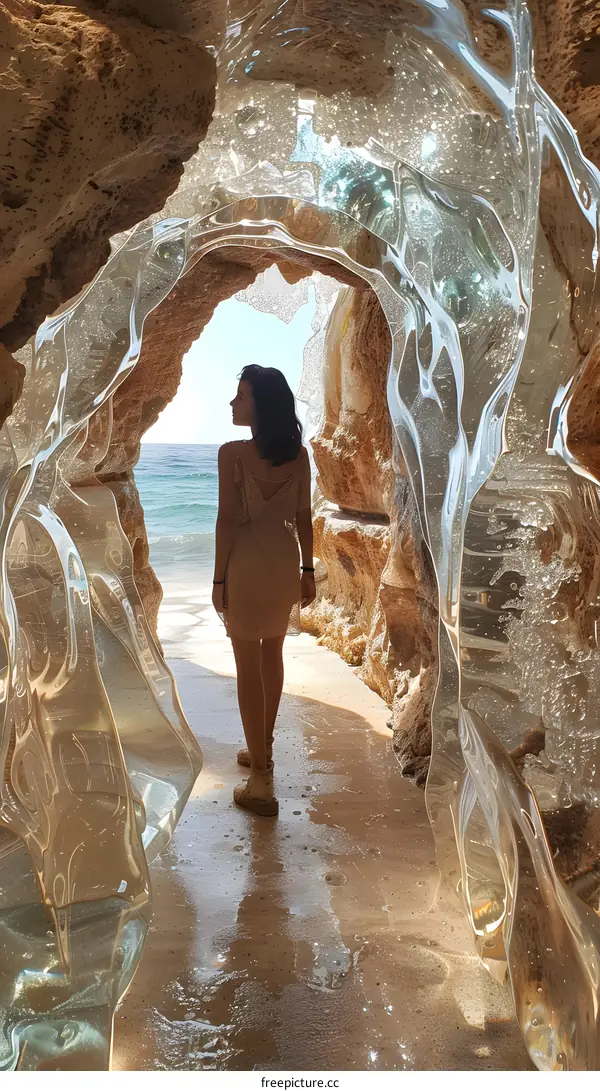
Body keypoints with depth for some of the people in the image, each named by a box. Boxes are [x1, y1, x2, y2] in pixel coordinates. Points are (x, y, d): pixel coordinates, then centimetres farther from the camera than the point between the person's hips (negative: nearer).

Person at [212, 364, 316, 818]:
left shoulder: (232, 452, -16)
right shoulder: (299, 453, 0)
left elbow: (227, 520, -15)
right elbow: (304, 517, 3)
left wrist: (219, 579, -8)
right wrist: (308, 570, 11)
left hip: (247, 563, -6)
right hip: (284, 559, 6)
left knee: (248, 665, 2)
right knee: (272, 655, 20)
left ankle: (261, 783, 6)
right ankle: (262, 750, 37)